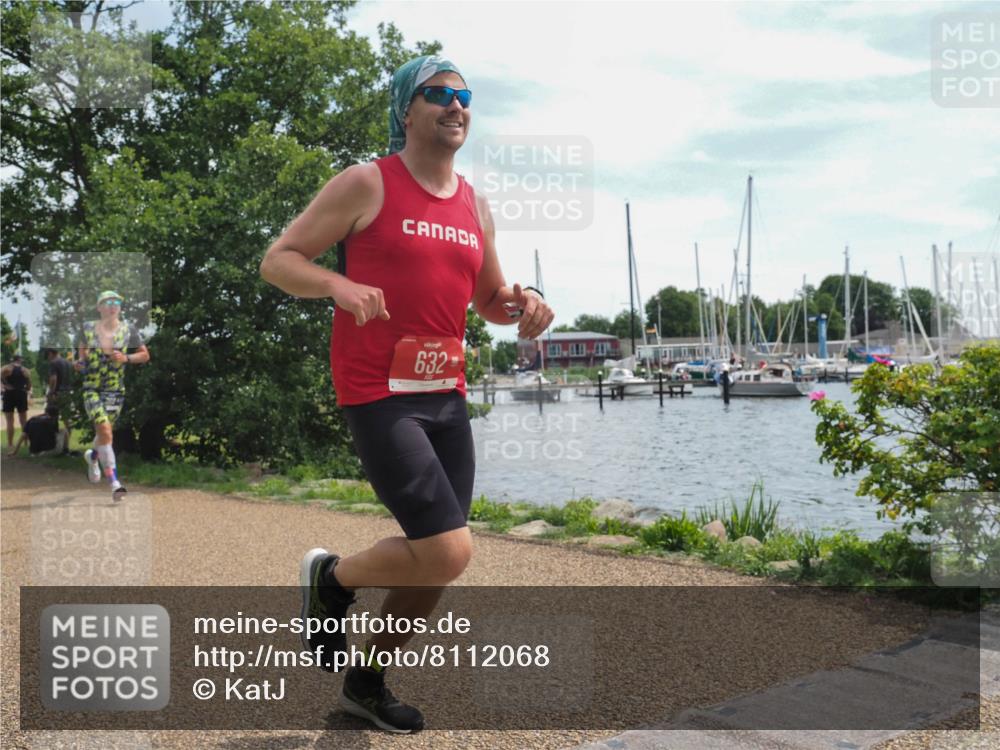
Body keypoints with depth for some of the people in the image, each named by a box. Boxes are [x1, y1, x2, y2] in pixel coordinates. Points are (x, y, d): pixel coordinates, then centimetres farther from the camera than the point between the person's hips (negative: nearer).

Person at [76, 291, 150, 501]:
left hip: (115, 391, 2)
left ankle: (93, 456, 50)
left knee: (104, 432, 13)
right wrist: (80, 362, -1)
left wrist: (126, 358, -11)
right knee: (105, 432, -17)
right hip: (91, 388, -1)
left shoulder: (128, 329, -1)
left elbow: (145, 355, 6)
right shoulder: (88, 328, 1)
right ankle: (114, 482, -14)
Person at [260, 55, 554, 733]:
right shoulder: (368, 185, -4)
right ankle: (332, 578, 13)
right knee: (448, 552, -16)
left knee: (438, 563, 11)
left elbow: (490, 299, 24)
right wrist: (339, 286, -24)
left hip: (447, 396, 7)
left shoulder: (475, 206, 14)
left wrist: (523, 306, 0)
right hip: (378, 395, -7)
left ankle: (368, 683, 32)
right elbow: (278, 261, -4)